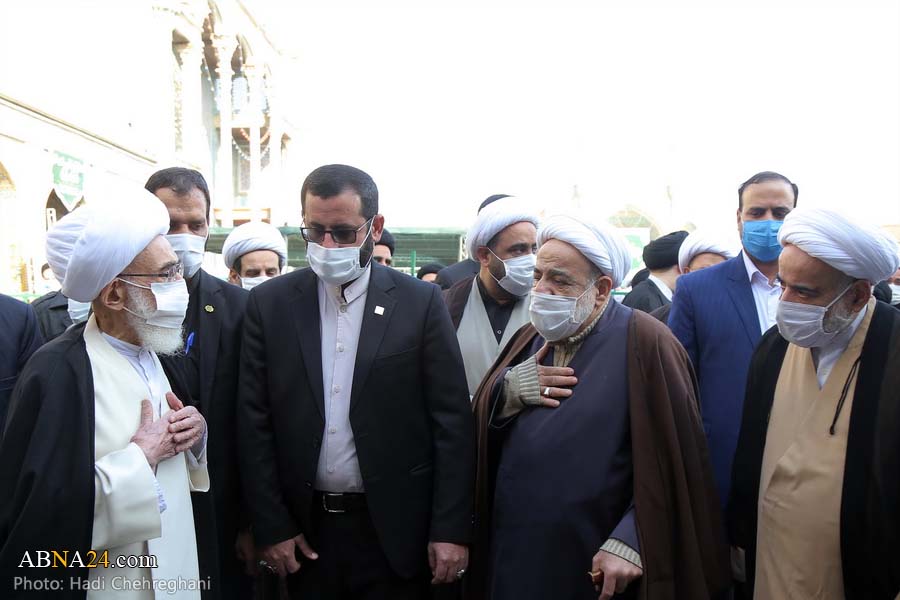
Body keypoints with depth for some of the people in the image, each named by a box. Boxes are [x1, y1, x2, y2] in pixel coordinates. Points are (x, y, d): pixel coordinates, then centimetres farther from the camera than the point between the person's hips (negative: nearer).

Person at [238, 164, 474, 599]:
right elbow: (255, 423, 0)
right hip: (304, 529, 2)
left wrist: (451, 529, -7)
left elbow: (451, 422, -5)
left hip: (395, 530, -1)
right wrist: (271, 526, -2)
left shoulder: (420, 302, -5)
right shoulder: (269, 304, -1)